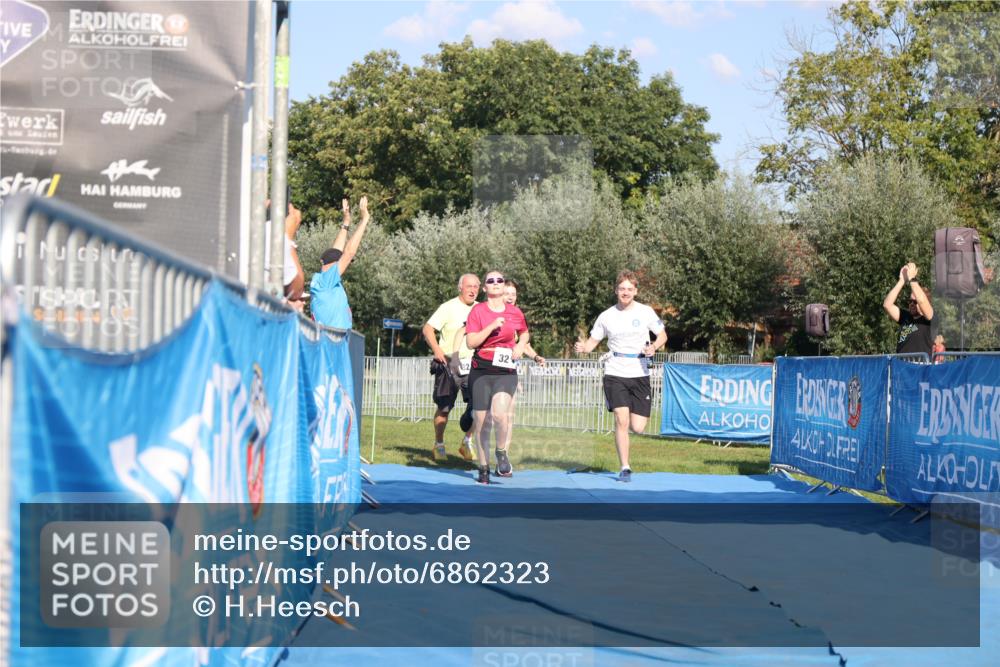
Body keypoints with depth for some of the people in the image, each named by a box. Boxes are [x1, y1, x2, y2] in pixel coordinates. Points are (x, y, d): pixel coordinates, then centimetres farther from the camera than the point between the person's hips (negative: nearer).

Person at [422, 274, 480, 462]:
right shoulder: (449, 307, -4)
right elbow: (428, 329, -8)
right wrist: (437, 349, -22)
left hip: (472, 364, 4)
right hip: (449, 364, -4)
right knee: (444, 408, 2)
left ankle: (467, 442, 7)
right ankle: (439, 445, 17)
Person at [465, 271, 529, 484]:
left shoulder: (515, 312, 5)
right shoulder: (478, 310, -1)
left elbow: (525, 333, 25)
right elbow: (470, 342, -10)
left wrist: (520, 346, 4)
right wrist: (492, 326, -18)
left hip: (506, 372, 0)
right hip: (481, 371, 0)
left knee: (499, 413, -24)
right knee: (481, 420, 3)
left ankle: (501, 453, 2)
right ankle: (483, 468, 18)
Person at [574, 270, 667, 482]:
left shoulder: (646, 312, 1)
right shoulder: (606, 316, 3)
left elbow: (662, 335, 9)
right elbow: (593, 341, 9)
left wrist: (654, 347, -13)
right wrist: (583, 348, -14)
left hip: (639, 375, 0)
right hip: (615, 374, 0)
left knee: (637, 427, -4)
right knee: (621, 421, -14)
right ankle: (625, 468, -4)